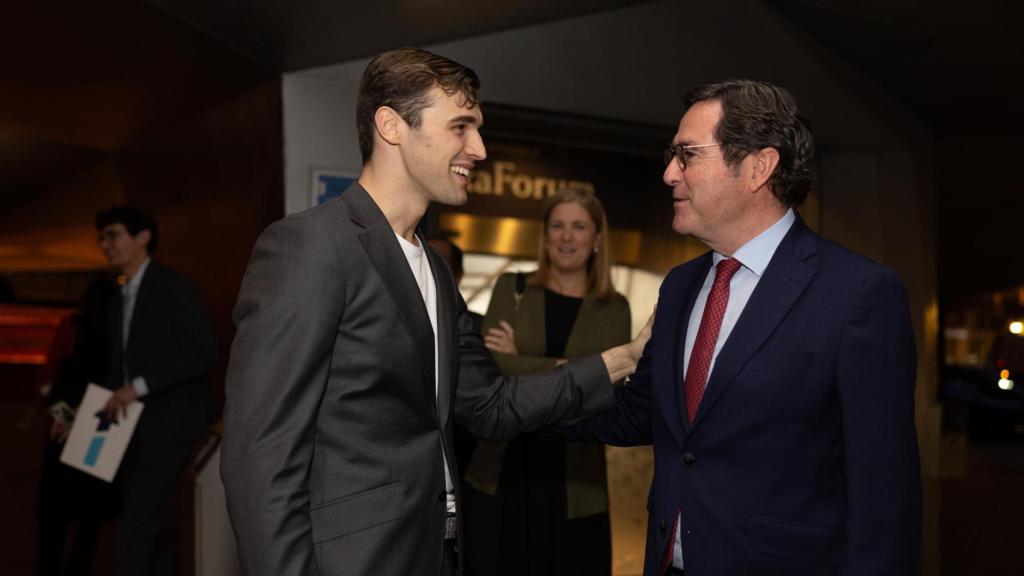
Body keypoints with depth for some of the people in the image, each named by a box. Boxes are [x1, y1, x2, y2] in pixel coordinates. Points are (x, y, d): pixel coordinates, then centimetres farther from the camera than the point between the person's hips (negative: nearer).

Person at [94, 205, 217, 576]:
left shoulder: (174, 286, -7)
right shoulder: (118, 301, 17)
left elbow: (203, 353, -16)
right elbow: (119, 368, 19)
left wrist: (140, 386, -20)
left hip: (168, 425, -8)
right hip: (133, 428, 8)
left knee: (135, 528, -11)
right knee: (147, 528, 12)